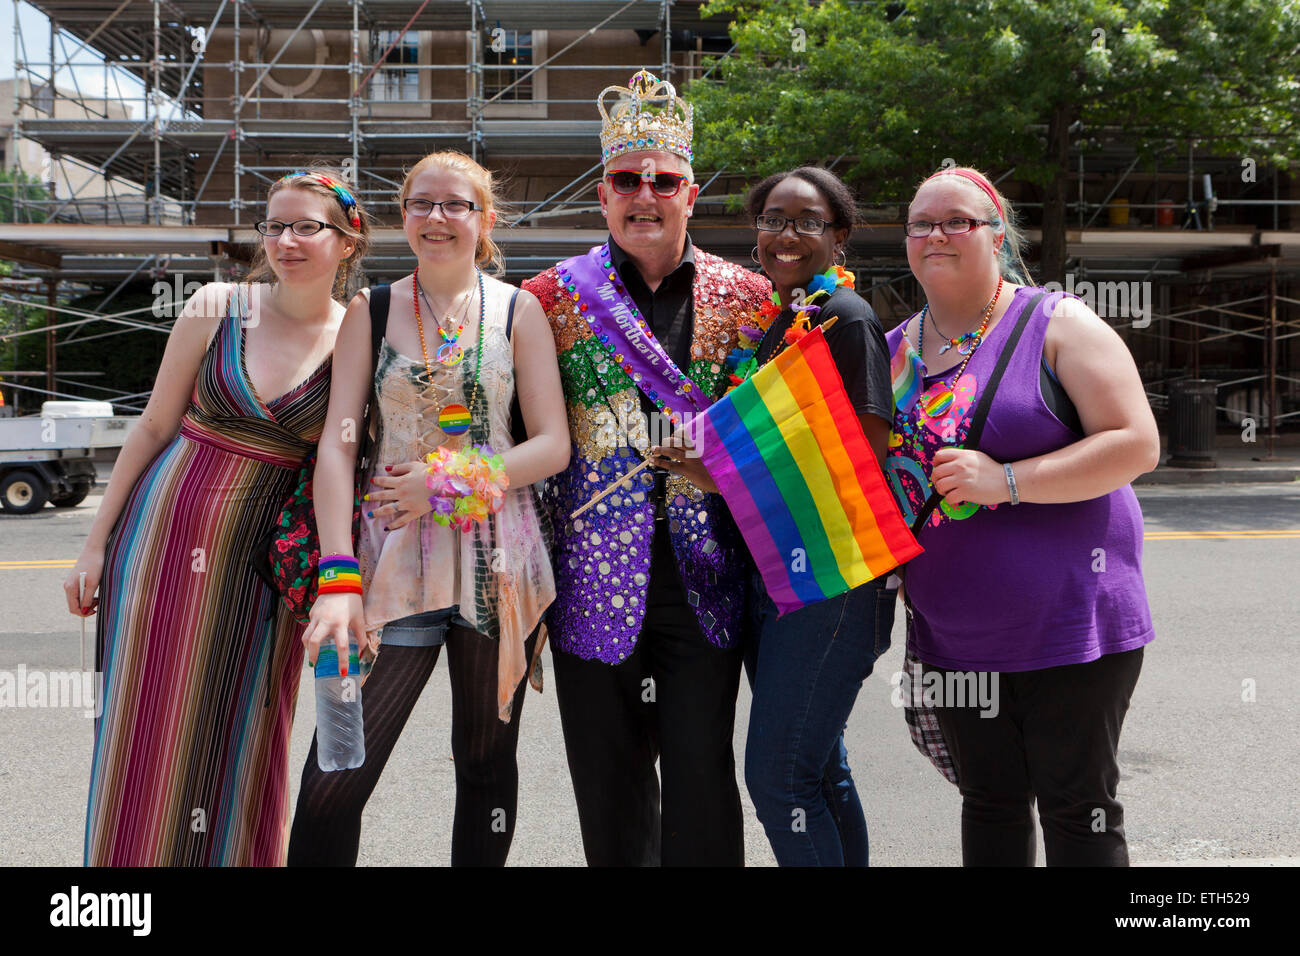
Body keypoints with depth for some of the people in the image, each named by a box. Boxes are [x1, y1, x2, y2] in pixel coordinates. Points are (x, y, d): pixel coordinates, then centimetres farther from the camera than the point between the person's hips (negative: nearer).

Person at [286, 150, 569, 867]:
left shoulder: (518, 310, 5)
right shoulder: (371, 310, 7)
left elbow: (553, 445, 0)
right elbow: (337, 445, -2)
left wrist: (450, 481, -13)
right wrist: (338, 578, -13)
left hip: (498, 557, 0)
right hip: (396, 558, 0)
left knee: (486, 762, 11)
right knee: (331, 785, -7)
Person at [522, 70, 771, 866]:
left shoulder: (748, 298, 5)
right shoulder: (552, 297, 3)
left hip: (705, 580, 0)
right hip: (596, 578, 0)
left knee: (703, 781, 5)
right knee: (610, 787, 11)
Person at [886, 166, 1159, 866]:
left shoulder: (1058, 324, -6)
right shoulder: (895, 349, 10)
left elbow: (1137, 445, -14)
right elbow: (878, 470, 20)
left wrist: (1006, 480, -22)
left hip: (1068, 625, -5)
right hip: (953, 638, 5)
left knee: (1078, 813, 3)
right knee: (988, 805, 15)